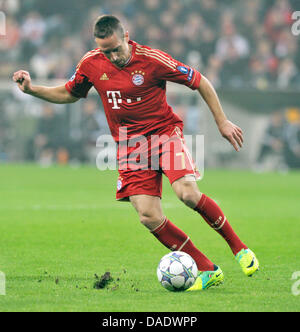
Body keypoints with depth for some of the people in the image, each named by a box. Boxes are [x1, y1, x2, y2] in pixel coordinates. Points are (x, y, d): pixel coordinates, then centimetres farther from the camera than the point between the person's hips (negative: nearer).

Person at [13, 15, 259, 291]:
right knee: (149, 217, -13)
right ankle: (208, 271, -1)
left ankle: (239, 247, -6)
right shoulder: (91, 64, -2)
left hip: (165, 132, -3)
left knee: (188, 193, -28)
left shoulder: (151, 59, -14)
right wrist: (32, 90, 5)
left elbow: (200, 82, -4)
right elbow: (70, 94, 18)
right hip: (129, 144, 4)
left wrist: (222, 122, -2)